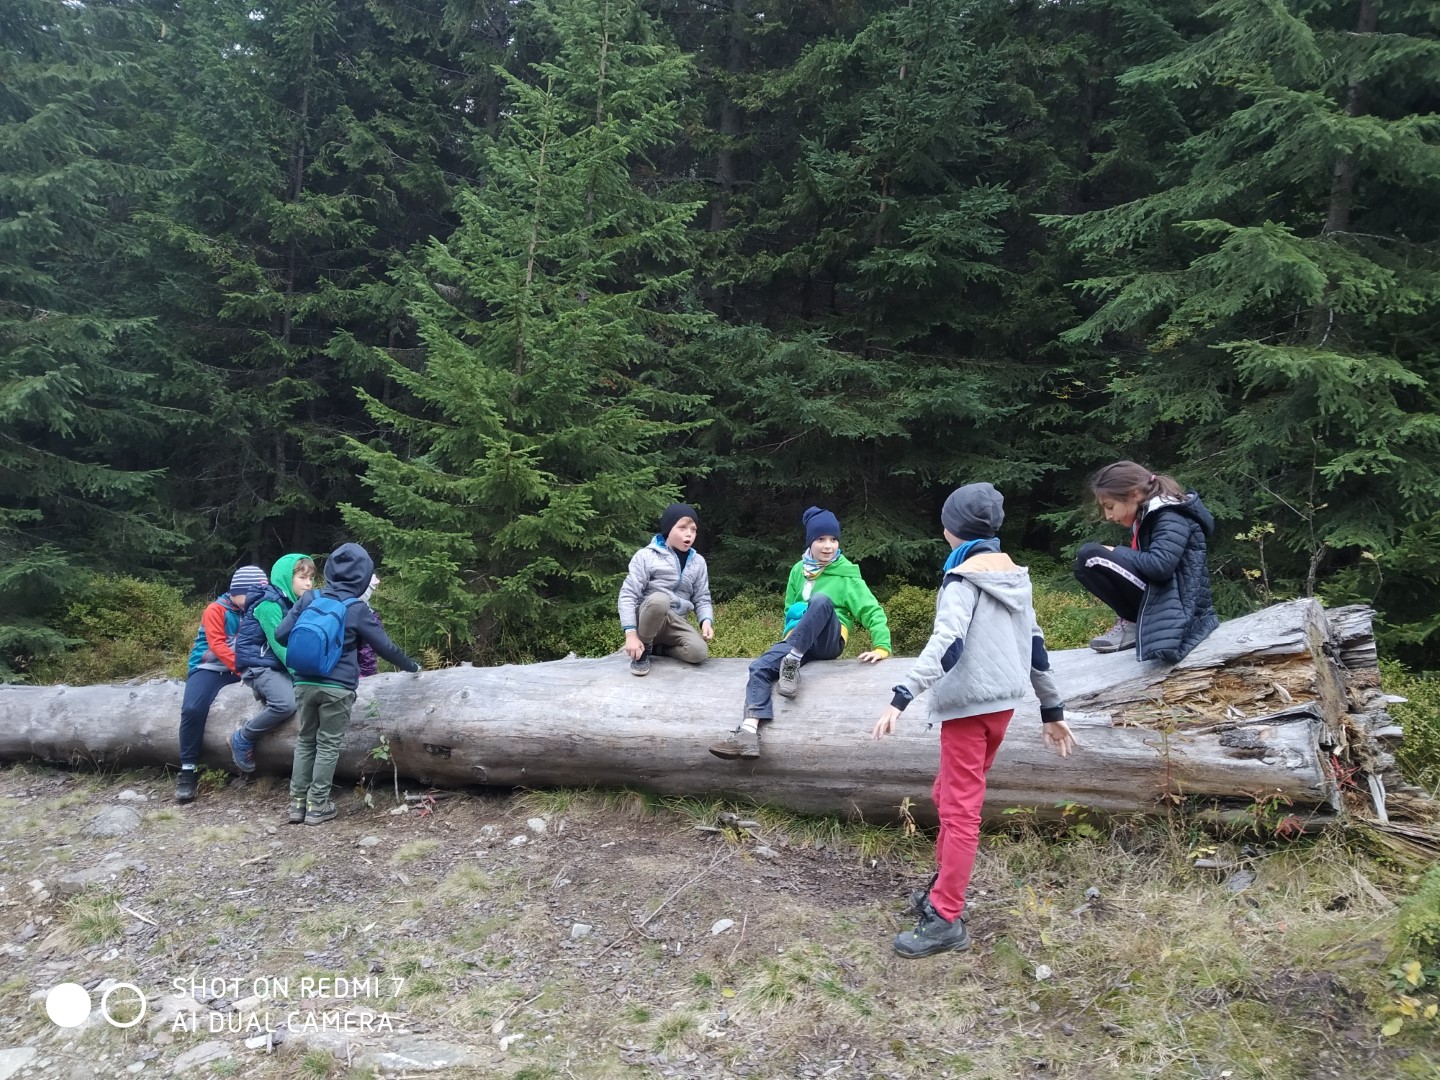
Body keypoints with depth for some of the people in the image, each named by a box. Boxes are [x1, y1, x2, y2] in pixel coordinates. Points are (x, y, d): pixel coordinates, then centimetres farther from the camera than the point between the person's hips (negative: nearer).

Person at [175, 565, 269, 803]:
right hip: (210, 668, -4)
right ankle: (188, 770, -18)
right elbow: (218, 647, -16)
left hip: (244, 670, 4)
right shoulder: (216, 610, -5)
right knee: (193, 708, -29)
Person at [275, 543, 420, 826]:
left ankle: (298, 802, 18)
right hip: (337, 687, -3)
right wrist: (411, 666, 15)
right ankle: (317, 805, 10)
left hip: (305, 682, 4)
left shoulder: (309, 598, 2)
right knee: (329, 744, 7)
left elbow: (281, 634, 2)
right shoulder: (357, 609, -6)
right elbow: (385, 646, 0)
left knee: (305, 740, 16)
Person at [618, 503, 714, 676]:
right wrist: (631, 634, -22)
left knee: (699, 652, -27)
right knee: (659, 599, -39)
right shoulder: (646, 556, -8)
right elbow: (628, 594, -12)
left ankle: (657, 648, 1)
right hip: (647, 618, -4)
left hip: (675, 622, 4)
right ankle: (644, 648, -14)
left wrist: (706, 621, -14)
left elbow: (702, 599, 9)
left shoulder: (698, 562, 6)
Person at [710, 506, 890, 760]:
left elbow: (873, 610, -4)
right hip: (796, 640, 4)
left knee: (822, 600, -34)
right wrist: (790, 637, 9)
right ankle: (748, 732, -41)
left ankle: (793, 662, -34)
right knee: (760, 667, -26)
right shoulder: (799, 571, 15)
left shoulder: (847, 575, 2)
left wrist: (881, 647, -17)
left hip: (828, 641, -4)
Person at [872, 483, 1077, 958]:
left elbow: (946, 644, -26)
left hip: (968, 705, -8)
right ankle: (945, 887, 29)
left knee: (960, 809, -5)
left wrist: (902, 697, -33)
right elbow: (1034, 645, 15)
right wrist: (1052, 710, 20)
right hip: (1003, 702, 8)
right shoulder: (1016, 576, 12)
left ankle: (945, 920, 0)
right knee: (949, 795, 20)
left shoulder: (963, 579, -11)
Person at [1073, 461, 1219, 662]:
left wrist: (1116, 553, -13)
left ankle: (1133, 624, -6)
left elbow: (1160, 566, -27)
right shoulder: (1147, 516, 16)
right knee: (1085, 565, 18)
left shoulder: (1171, 516, -12)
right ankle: (1136, 622, 4)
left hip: (1176, 602, -10)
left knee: (1089, 557, -18)